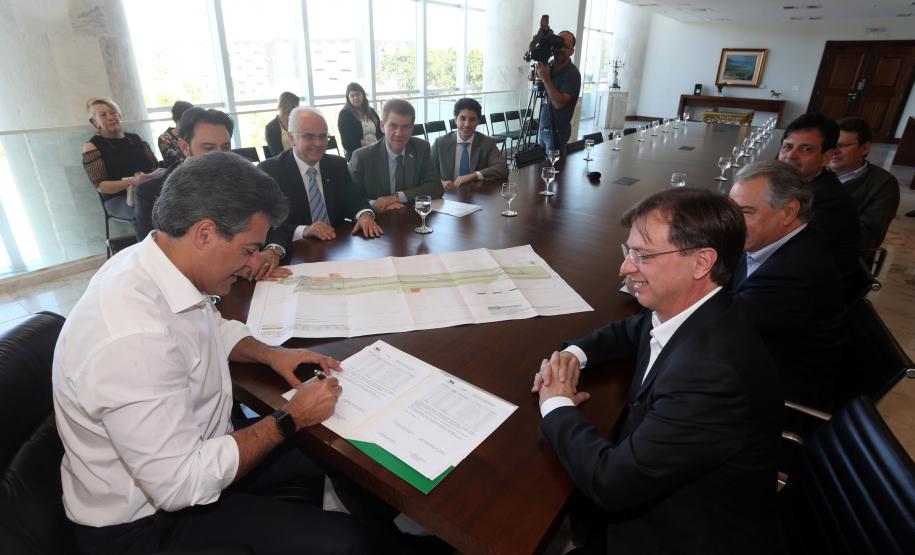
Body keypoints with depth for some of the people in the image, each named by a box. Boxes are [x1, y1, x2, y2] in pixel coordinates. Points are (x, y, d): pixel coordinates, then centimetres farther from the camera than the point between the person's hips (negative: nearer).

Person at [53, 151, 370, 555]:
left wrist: (270, 354, -5)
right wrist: (291, 418, -22)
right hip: (147, 517, -8)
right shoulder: (133, 337, -36)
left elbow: (212, 329, 12)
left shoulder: (154, 262, -9)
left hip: (183, 448, 8)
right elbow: (182, 485, -30)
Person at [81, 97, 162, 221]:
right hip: (118, 199, -4)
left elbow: (155, 166, 13)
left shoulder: (135, 138, 19)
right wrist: (132, 182, -23)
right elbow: (100, 186, -4)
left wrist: (158, 175, -14)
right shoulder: (92, 146, 6)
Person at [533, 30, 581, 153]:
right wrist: (536, 74, -5)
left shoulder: (572, 73, -14)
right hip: (542, 127, 6)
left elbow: (559, 103, -25)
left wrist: (545, 78, -26)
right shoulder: (549, 65, 5)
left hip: (557, 131, -6)